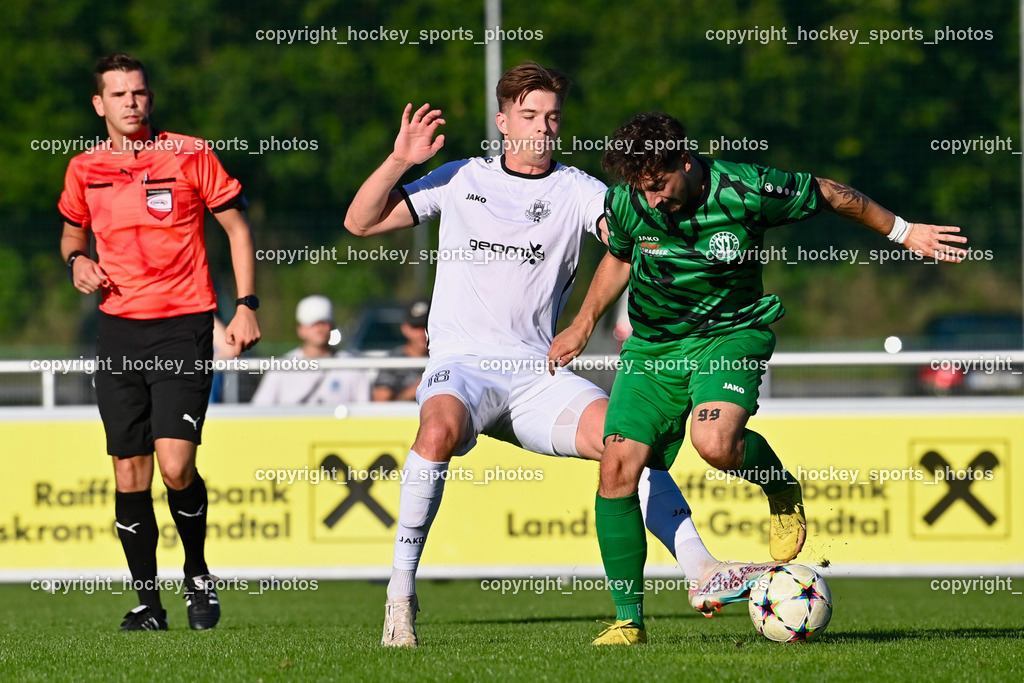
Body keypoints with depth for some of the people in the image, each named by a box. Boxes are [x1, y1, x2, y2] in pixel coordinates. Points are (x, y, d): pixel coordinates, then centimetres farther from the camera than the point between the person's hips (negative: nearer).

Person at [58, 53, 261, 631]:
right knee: (130, 474, 1)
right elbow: (73, 231, 25)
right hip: (119, 329, 3)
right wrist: (77, 260, 2)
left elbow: (237, 228, 4)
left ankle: (198, 571, 10)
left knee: (175, 466, -15)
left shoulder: (190, 155, -3)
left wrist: (247, 307, -3)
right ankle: (148, 601, 12)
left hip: (185, 324, -3)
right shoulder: (85, 170, 7)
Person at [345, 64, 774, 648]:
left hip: (539, 375, 1)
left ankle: (701, 573, -23)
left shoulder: (575, 190, 9)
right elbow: (361, 223, 11)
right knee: (442, 428, -35)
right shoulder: (464, 179, 11)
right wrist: (400, 161, -4)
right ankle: (401, 591, -27)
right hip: (462, 363, -1)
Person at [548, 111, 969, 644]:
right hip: (652, 343, 4)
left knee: (715, 444, -33)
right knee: (617, 468, -11)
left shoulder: (746, 191, -21)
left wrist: (902, 231, 6)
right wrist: (584, 324, 16)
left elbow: (830, 196, -4)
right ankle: (628, 620, 1)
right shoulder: (626, 205, -10)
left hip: (730, 334, -4)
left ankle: (780, 488, 4)